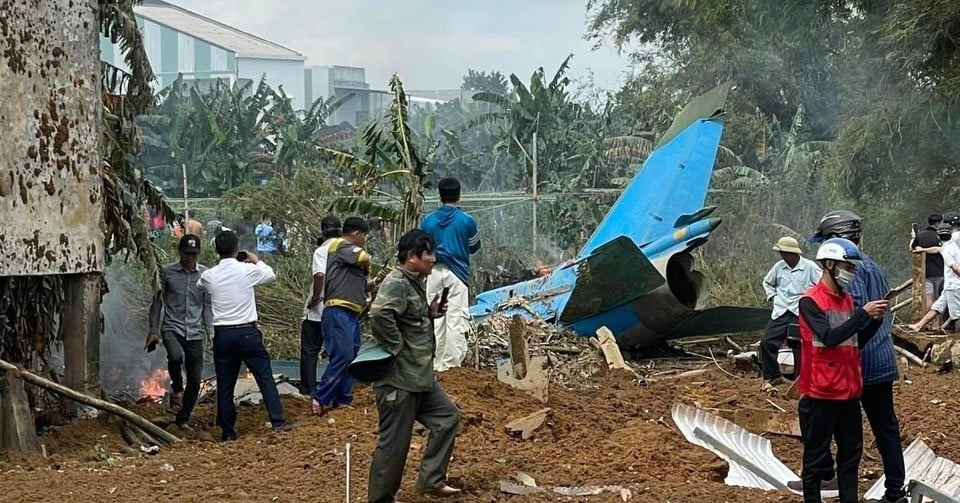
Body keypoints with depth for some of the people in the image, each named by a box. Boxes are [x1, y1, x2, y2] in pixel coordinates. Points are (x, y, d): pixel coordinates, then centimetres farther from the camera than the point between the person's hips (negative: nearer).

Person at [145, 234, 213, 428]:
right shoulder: (167, 272, 1)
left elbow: (208, 305, 8)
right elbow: (157, 301, 6)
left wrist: (210, 331, -1)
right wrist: (153, 330, 2)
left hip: (195, 333, 2)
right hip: (171, 327, -2)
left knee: (195, 380, 1)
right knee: (175, 356, -34)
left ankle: (183, 419, 18)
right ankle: (177, 389, -4)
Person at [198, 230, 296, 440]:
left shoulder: (210, 276, -2)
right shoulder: (248, 271, -9)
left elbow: (199, 284, 23)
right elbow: (271, 275, 10)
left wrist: (220, 264, 23)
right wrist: (257, 261, 27)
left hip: (222, 335, 3)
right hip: (247, 333, -3)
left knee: (225, 384, 7)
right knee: (265, 377, 4)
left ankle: (227, 430, 9)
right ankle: (278, 421, 1)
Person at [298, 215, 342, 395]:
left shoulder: (321, 251, -13)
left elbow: (320, 275, -30)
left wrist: (315, 297, -18)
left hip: (318, 310, -5)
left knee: (309, 350, 6)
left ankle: (308, 388, 5)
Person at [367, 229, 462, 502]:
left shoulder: (416, 283, 14)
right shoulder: (397, 283, -18)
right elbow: (379, 315, -35)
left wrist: (430, 314, 9)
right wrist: (397, 348, -25)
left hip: (420, 376, 10)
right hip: (398, 378, -10)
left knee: (447, 416, 17)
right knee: (394, 442, -2)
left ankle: (431, 480, 23)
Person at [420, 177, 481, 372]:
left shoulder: (427, 221, 1)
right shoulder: (467, 221, -4)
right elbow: (474, 247, 9)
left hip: (434, 272, 2)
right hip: (457, 273, -2)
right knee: (456, 318, 1)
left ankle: (436, 364, 9)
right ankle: (452, 362, 0)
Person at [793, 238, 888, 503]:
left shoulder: (847, 299, 11)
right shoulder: (810, 301, -11)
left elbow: (857, 342, 16)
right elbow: (829, 337, -23)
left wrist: (875, 321, 0)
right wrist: (863, 314, -22)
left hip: (849, 391, 8)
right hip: (821, 393, -8)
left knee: (851, 452, 13)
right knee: (816, 457, 0)